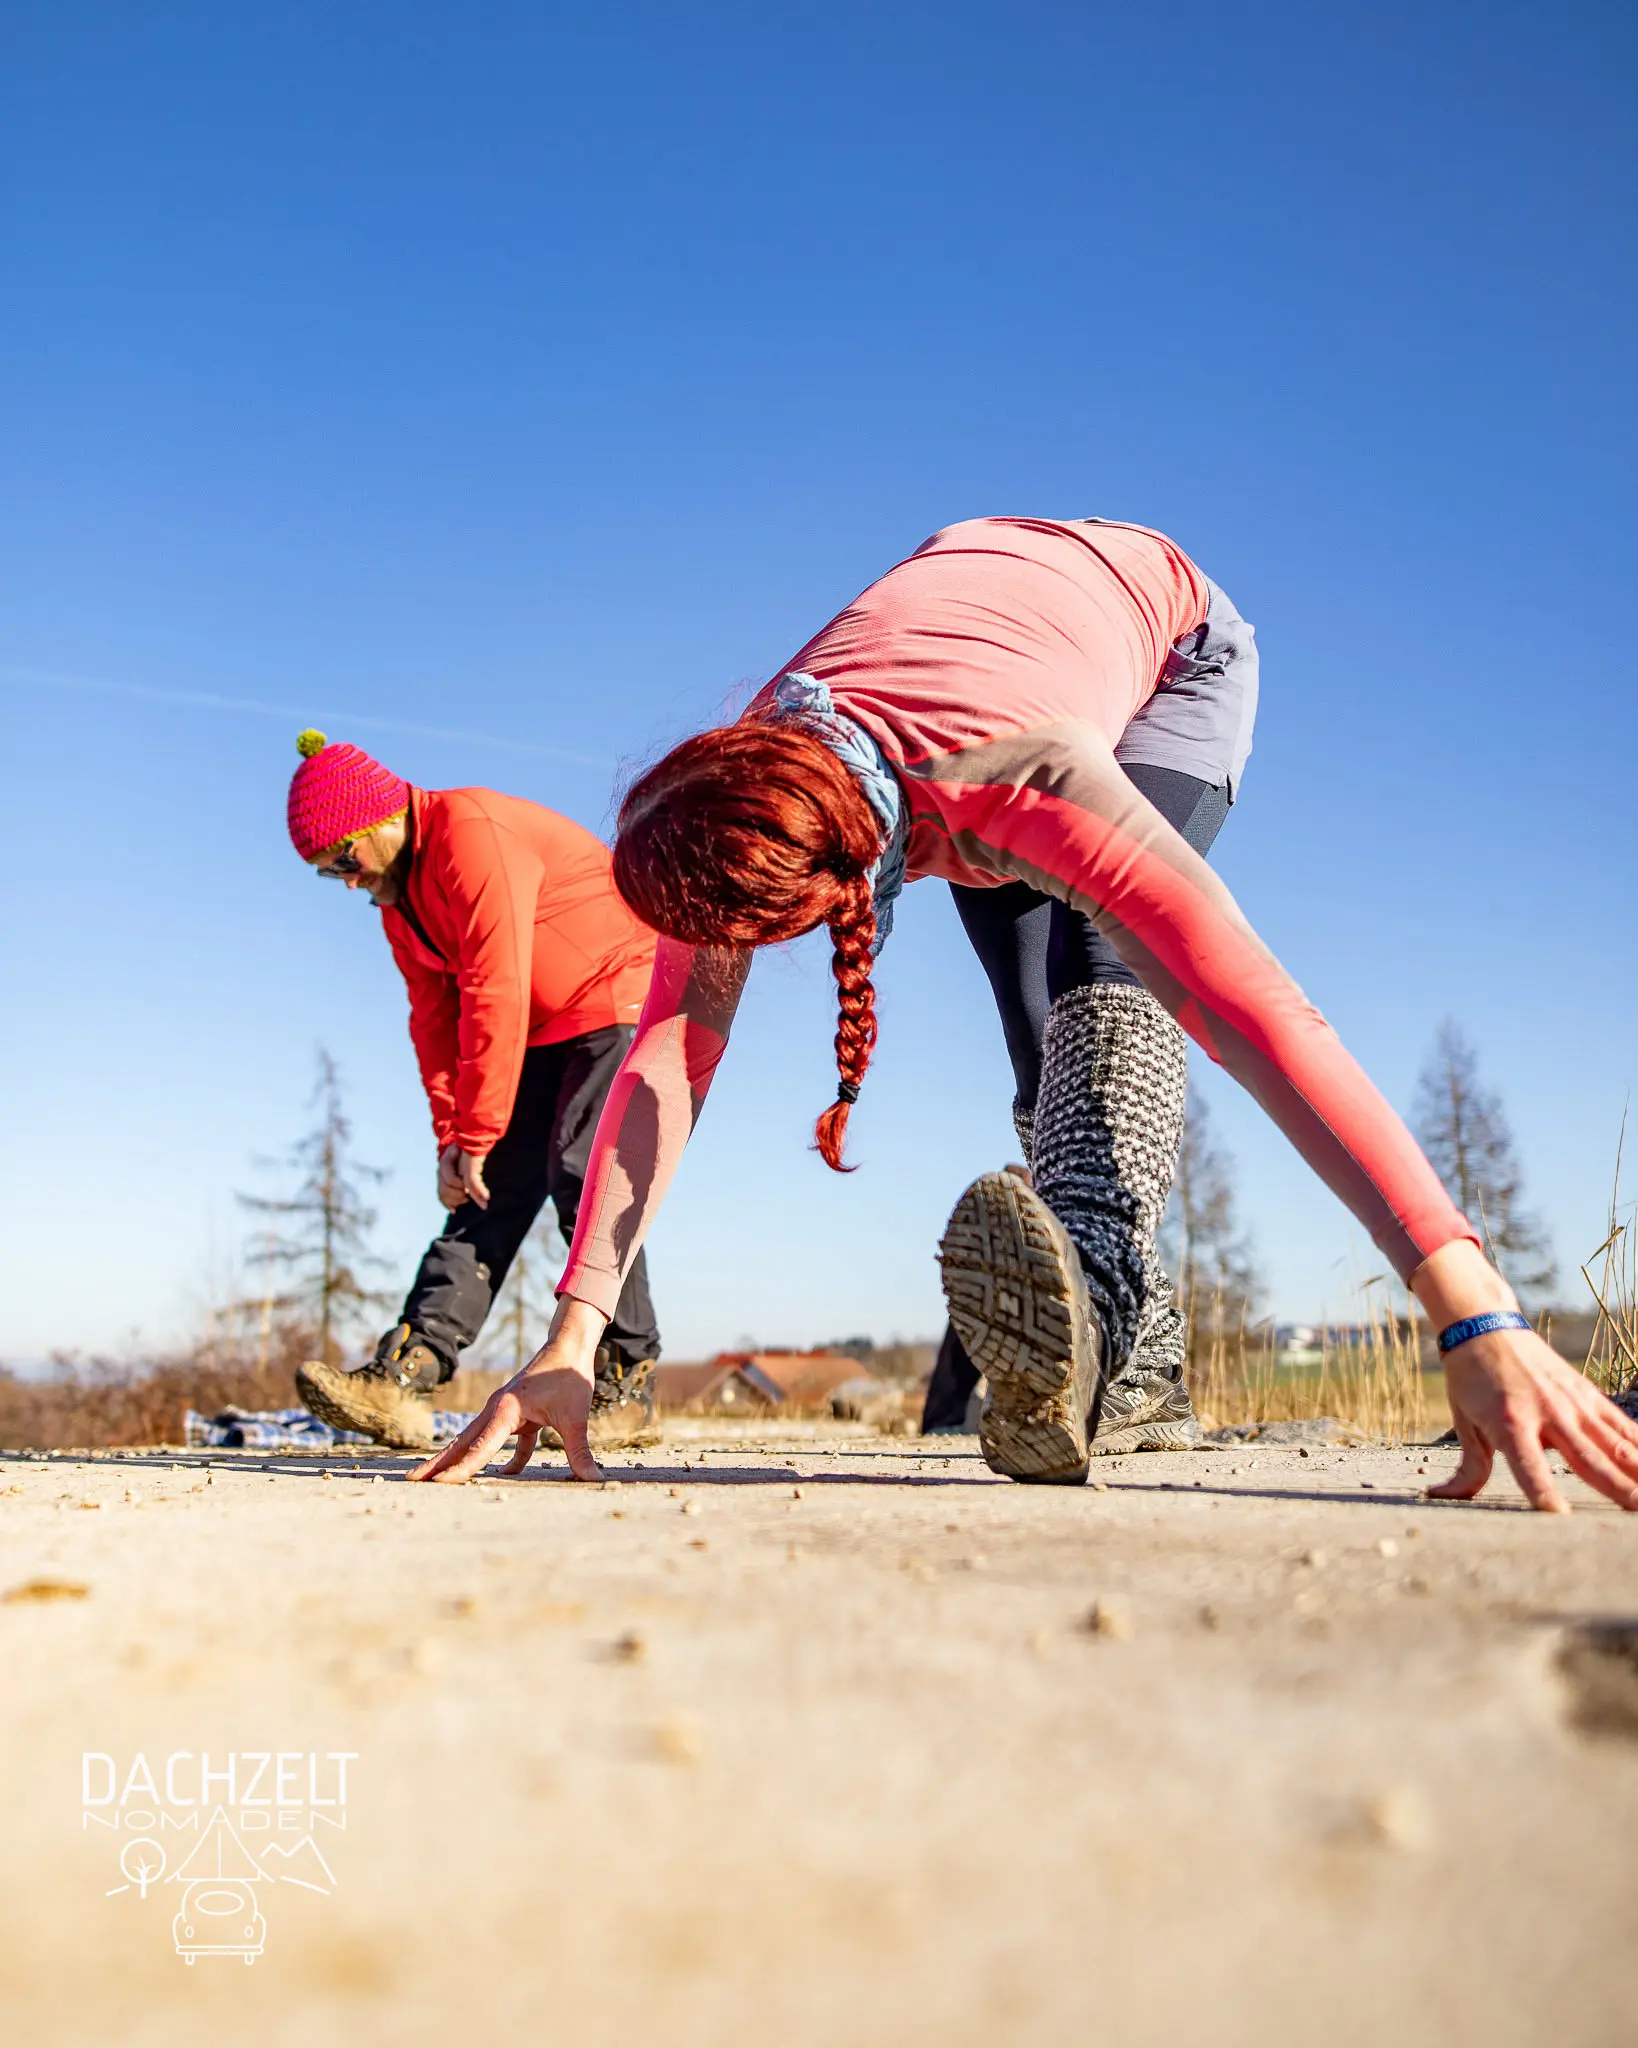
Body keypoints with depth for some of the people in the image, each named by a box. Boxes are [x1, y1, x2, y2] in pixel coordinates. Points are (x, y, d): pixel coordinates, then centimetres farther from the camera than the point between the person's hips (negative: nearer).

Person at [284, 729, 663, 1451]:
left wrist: (476, 1135, -22)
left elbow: (497, 994, -26)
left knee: (582, 1174, -17)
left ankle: (626, 1390, -7)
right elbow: (435, 1020, 8)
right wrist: (451, 1136, -3)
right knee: (491, 1188, -3)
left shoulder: (473, 833, -23)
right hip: (544, 1030, 9)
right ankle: (401, 1379, -11)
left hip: (625, 994, -9)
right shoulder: (396, 894, 8)